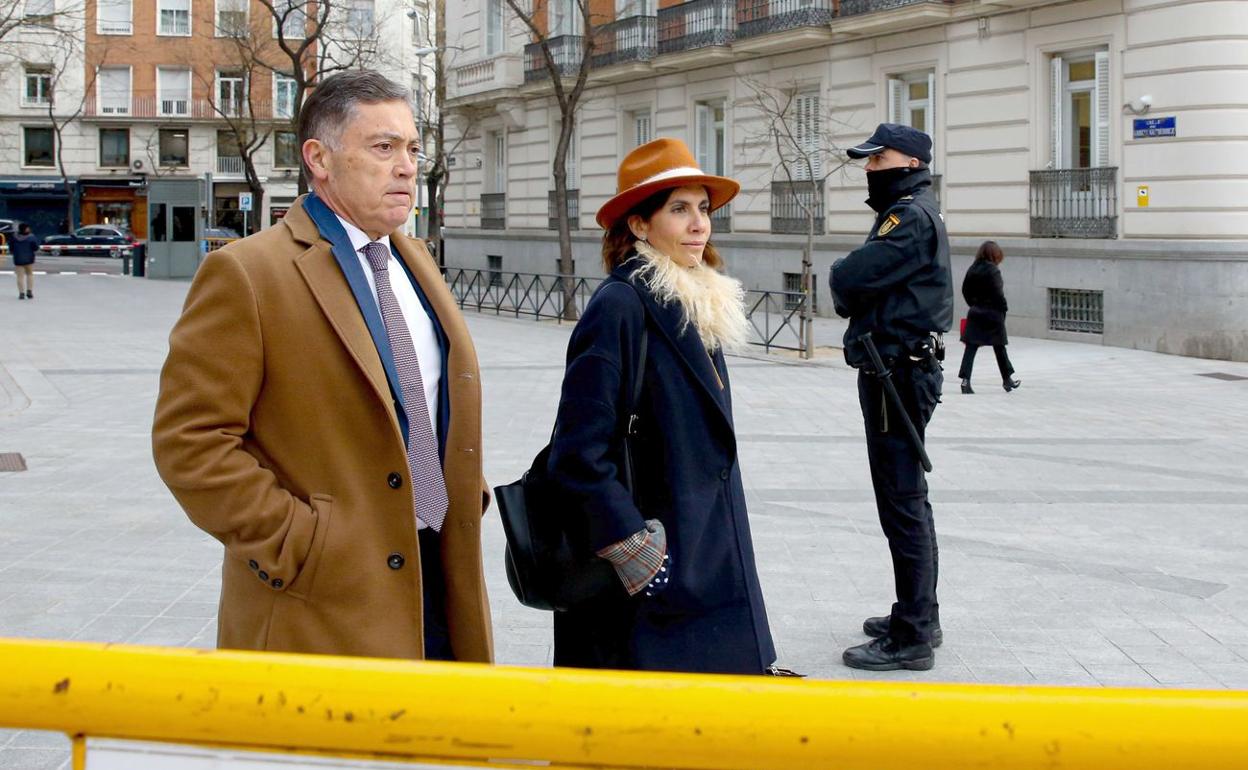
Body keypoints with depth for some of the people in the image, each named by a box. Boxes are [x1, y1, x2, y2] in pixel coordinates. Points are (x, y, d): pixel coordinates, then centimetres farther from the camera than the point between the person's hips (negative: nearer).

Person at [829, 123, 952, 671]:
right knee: (907, 502, 18)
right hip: (897, 372, 11)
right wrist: (856, 301, -4)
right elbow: (853, 286, 16)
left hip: (897, 375, -11)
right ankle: (917, 617, 29)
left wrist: (847, 291, -1)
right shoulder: (907, 212, 19)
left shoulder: (911, 216, -15)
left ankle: (912, 638, -4)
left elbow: (847, 279, -21)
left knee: (903, 507, -8)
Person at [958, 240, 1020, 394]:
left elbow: (965, 290, 9)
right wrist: (1004, 308, -4)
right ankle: (1007, 378, 25)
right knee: (999, 347, 11)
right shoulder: (993, 270, -15)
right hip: (993, 313, -4)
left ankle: (965, 379, -9)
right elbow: (998, 293, -17)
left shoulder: (972, 269, 3)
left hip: (975, 312, 4)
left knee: (971, 346, 1)